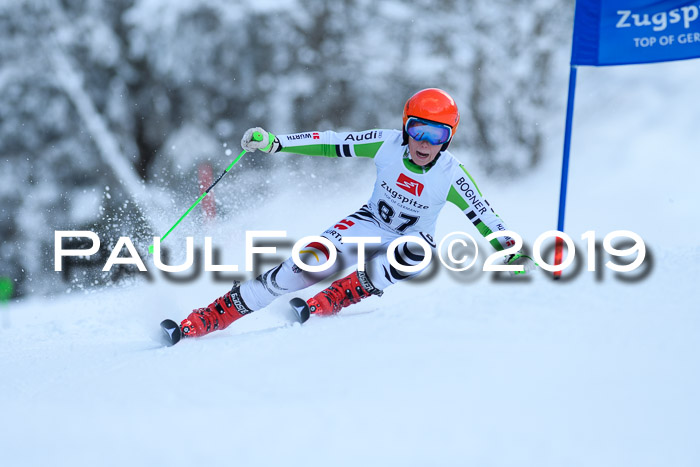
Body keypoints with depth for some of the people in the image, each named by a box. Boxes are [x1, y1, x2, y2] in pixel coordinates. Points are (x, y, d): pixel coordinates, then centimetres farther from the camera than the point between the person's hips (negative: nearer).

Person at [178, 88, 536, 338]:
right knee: (303, 266, -22)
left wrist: (511, 251, -31)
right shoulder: (386, 145, -18)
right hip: (368, 225, 0)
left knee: (417, 251, -39)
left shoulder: (451, 176, -21)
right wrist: (274, 143, -18)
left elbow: (484, 216, -16)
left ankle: (324, 305, -31)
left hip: (410, 242, 0)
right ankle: (197, 323, -19)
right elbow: (333, 143, -13)